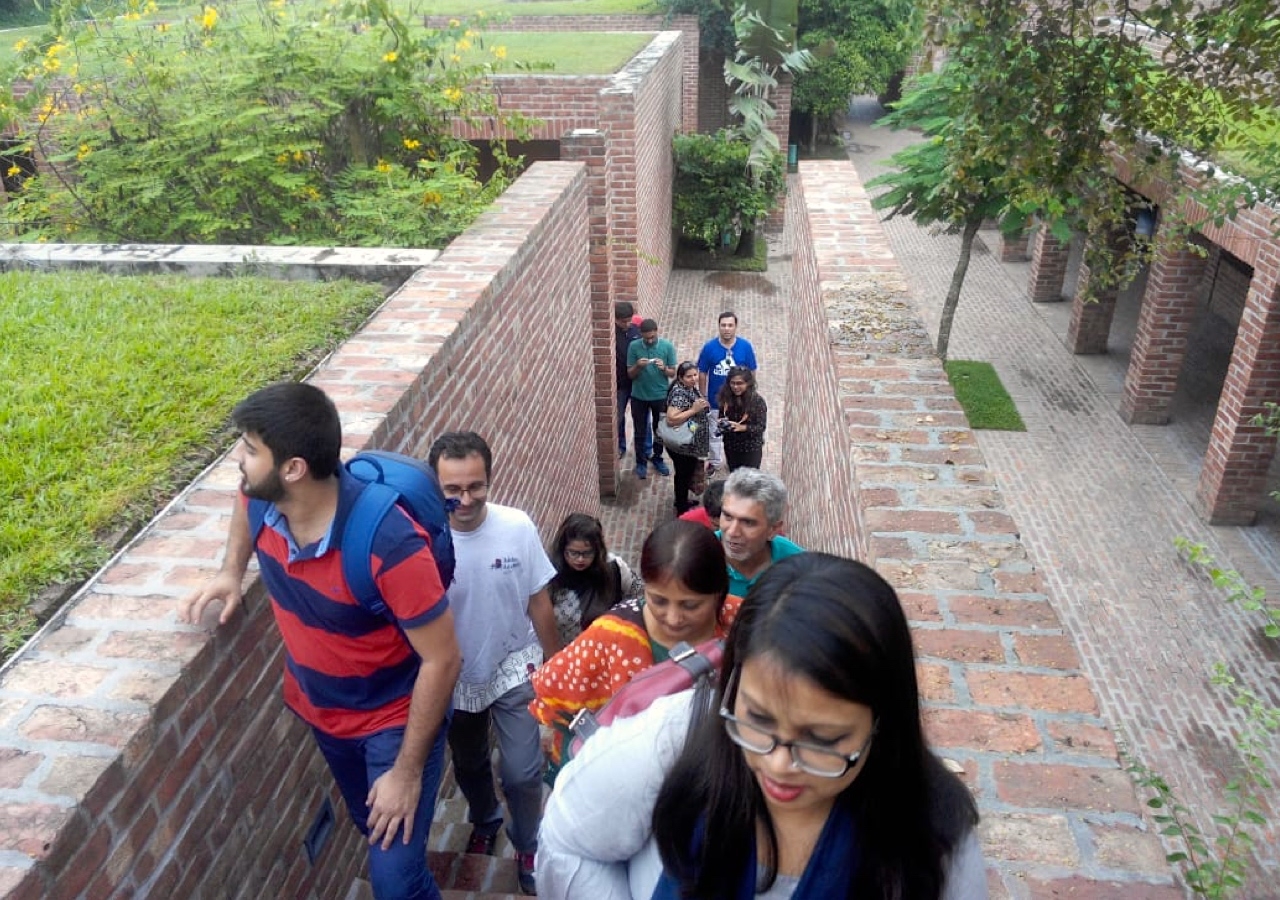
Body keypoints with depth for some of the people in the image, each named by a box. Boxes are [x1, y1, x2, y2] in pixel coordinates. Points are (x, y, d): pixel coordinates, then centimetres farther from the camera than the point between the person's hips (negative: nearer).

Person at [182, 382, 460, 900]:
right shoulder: (263, 499, -19)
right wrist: (231, 572, -3)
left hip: (395, 719, -6)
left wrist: (408, 771, -22)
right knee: (370, 828, 27)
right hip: (319, 711, 7)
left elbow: (442, 660, -28)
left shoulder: (388, 543, -38)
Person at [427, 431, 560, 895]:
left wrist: (555, 664, 0)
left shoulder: (517, 527, -21)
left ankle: (527, 846, 35)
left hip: (513, 670, -1)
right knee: (469, 767, 24)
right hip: (455, 678, 1)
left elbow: (538, 603, -8)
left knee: (522, 773, 5)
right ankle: (485, 822, 55)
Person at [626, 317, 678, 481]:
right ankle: (641, 462, 25)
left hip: (660, 396, 0)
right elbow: (630, 374, -5)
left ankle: (657, 458, 34)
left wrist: (664, 368, -25)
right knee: (640, 432, 9)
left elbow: (673, 373, -4)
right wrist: (638, 366, -27)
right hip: (639, 396, 0)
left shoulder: (667, 346, -10)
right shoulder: (634, 346, -10)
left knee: (659, 430, 15)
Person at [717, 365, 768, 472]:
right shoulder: (726, 399, -4)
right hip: (731, 447, 4)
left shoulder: (757, 401, -16)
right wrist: (722, 423, -17)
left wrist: (741, 427, -29)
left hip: (751, 449, -4)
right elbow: (721, 419, 7)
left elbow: (761, 426, -16)